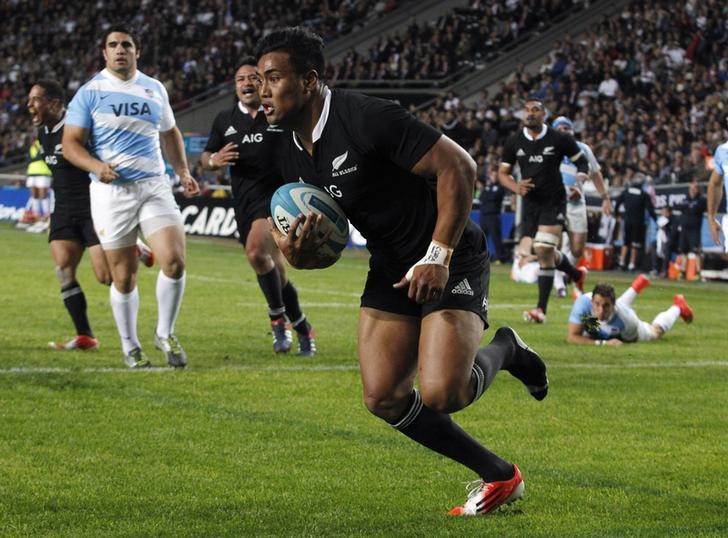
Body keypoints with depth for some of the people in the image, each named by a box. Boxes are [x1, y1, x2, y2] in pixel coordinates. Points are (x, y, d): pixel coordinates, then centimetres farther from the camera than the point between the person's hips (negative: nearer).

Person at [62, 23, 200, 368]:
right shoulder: (90, 92, -1)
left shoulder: (154, 89, 12)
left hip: (154, 186, 3)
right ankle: (130, 347, 18)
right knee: (124, 277, 1)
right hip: (111, 191, -3)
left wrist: (183, 171, 14)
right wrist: (97, 166, -22)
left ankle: (165, 334, 7)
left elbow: (169, 133, 26)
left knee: (174, 261, -13)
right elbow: (71, 143, -4)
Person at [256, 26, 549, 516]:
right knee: (384, 398, -3)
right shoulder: (293, 156, 3)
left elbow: (459, 167, -24)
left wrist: (438, 256, -26)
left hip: (452, 260, -8)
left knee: (441, 395, -22)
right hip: (391, 268, 8)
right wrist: (299, 254, -15)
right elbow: (328, 247, 10)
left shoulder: (367, 118, -23)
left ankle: (504, 352, 14)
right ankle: (499, 476, 12)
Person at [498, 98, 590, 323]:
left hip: (554, 203, -4)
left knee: (544, 250, -14)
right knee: (545, 252, 13)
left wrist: (578, 181, -15)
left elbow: (582, 161, 4)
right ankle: (577, 274, 44)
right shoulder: (514, 142, 1)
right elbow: (503, 172, 8)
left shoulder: (559, 140, -8)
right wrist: (516, 187, -12)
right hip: (530, 202, 4)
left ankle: (541, 309, -10)